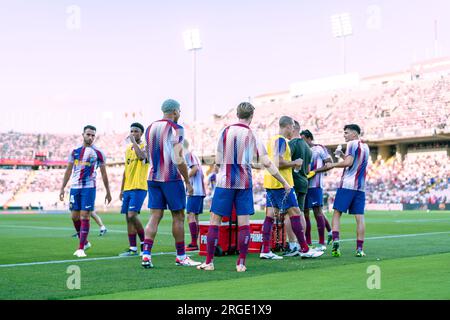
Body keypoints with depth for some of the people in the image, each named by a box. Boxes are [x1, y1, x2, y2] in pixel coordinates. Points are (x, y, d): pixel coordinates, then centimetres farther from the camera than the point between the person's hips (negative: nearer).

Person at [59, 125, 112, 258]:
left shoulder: (98, 153, 2)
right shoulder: (75, 151, 10)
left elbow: (104, 173, 6)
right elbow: (68, 171, 14)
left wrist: (108, 192, 5)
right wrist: (62, 188, 9)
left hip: (89, 188, -4)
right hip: (75, 187, 4)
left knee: (84, 216, -9)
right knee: (75, 217, 6)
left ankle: (81, 248, -5)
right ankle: (85, 242, 25)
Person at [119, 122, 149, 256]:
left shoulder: (145, 147, -5)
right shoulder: (128, 149, 17)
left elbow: (141, 155, -30)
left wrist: (134, 141, -18)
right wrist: (122, 189, 20)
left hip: (139, 188, -8)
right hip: (127, 189, 8)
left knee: (132, 215, -17)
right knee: (128, 218, 5)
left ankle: (144, 242, -1)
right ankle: (133, 248, 9)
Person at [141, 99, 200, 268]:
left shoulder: (150, 129, 11)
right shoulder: (176, 129, -10)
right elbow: (178, 160, -15)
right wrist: (188, 181, -9)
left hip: (153, 178, 6)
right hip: (171, 178, -6)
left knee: (155, 216, 6)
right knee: (178, 217, 6)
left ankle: (146, 253, -6)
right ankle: (181, 256, 14)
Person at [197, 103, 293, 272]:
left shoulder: (225, 131, 1)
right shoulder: (253, 136, 1)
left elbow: (218, 161, 2)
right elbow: (267, 163, -1)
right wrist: (284, 182, 6)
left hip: (224, 182, 0)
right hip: (244, 183, 1)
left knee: (215, 220, 5)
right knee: (244, 222, 4)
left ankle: (209, 262, 4)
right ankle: (241, 263, 4)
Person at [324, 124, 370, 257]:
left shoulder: (352, 144, -5)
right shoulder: (365, 146, 19)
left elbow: (348, 162, -16)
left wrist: (333, 165, -5)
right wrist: (342, 155, 19)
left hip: (347, 185, -6)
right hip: (361, 186, 6)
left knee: (337, 213, 0)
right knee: (360, 217, 2)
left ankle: (335, 241, -15)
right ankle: (360, 248, -1)